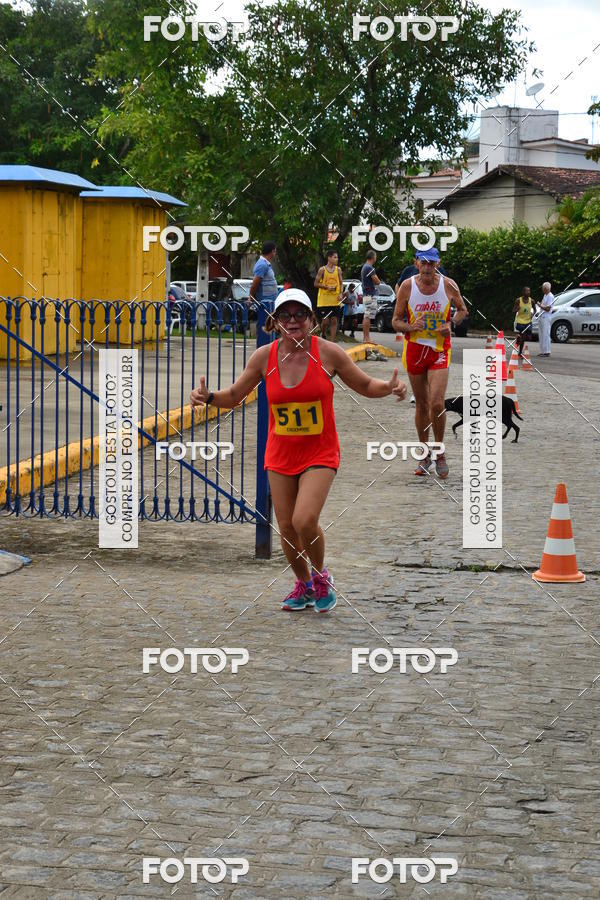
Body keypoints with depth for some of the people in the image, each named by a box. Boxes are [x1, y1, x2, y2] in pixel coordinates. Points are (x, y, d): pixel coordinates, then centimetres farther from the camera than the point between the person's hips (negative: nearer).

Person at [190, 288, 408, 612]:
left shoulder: (328, 352, -10)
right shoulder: (264, 356, -4)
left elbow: (365, 385, 3)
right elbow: (233, 396, 6)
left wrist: (389, 388, -18)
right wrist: (208, 397, -15)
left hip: (320, 453, -3)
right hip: (279, 454, 3)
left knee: (305, 521, -19)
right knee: (286, 528, 6)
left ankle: (320, 575, 11)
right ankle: (304, 586, 32)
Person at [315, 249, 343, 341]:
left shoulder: (338, 270, 6)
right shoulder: (322, 270, -4)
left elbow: (341, 283, 12)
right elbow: (316, 283, -2)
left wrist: (341, 294, -5)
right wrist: (326, 287, -15)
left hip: (335, 301, 3)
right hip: (324, 301, -3)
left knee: (334, 321, 0)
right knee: (325, 321, -5)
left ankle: (332, 341, 4)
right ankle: (323, 334, 25)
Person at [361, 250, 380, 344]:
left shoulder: (364, 267, 17)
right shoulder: (370, 268, -15)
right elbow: (377, 281, -17)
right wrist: (376, 278, 3)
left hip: (366, 294, 10)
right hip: (370, 295, -10)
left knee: (366, 316, 12)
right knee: (368, 317, -11)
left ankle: (365, 337, 15)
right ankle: (367, 338, -13)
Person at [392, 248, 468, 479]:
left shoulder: (448, 285, -6)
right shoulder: (407, 286, -6)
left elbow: (462, 310, 11)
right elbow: (395, 321, 1)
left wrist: (450, 324, -9)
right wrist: (410, 327, -21)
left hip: (439, 349, -1)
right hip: (414, 348, 1)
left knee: (437, 403, -14)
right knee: (421, 404, 9)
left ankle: (440, 453, 5)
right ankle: (425, 455, 23)